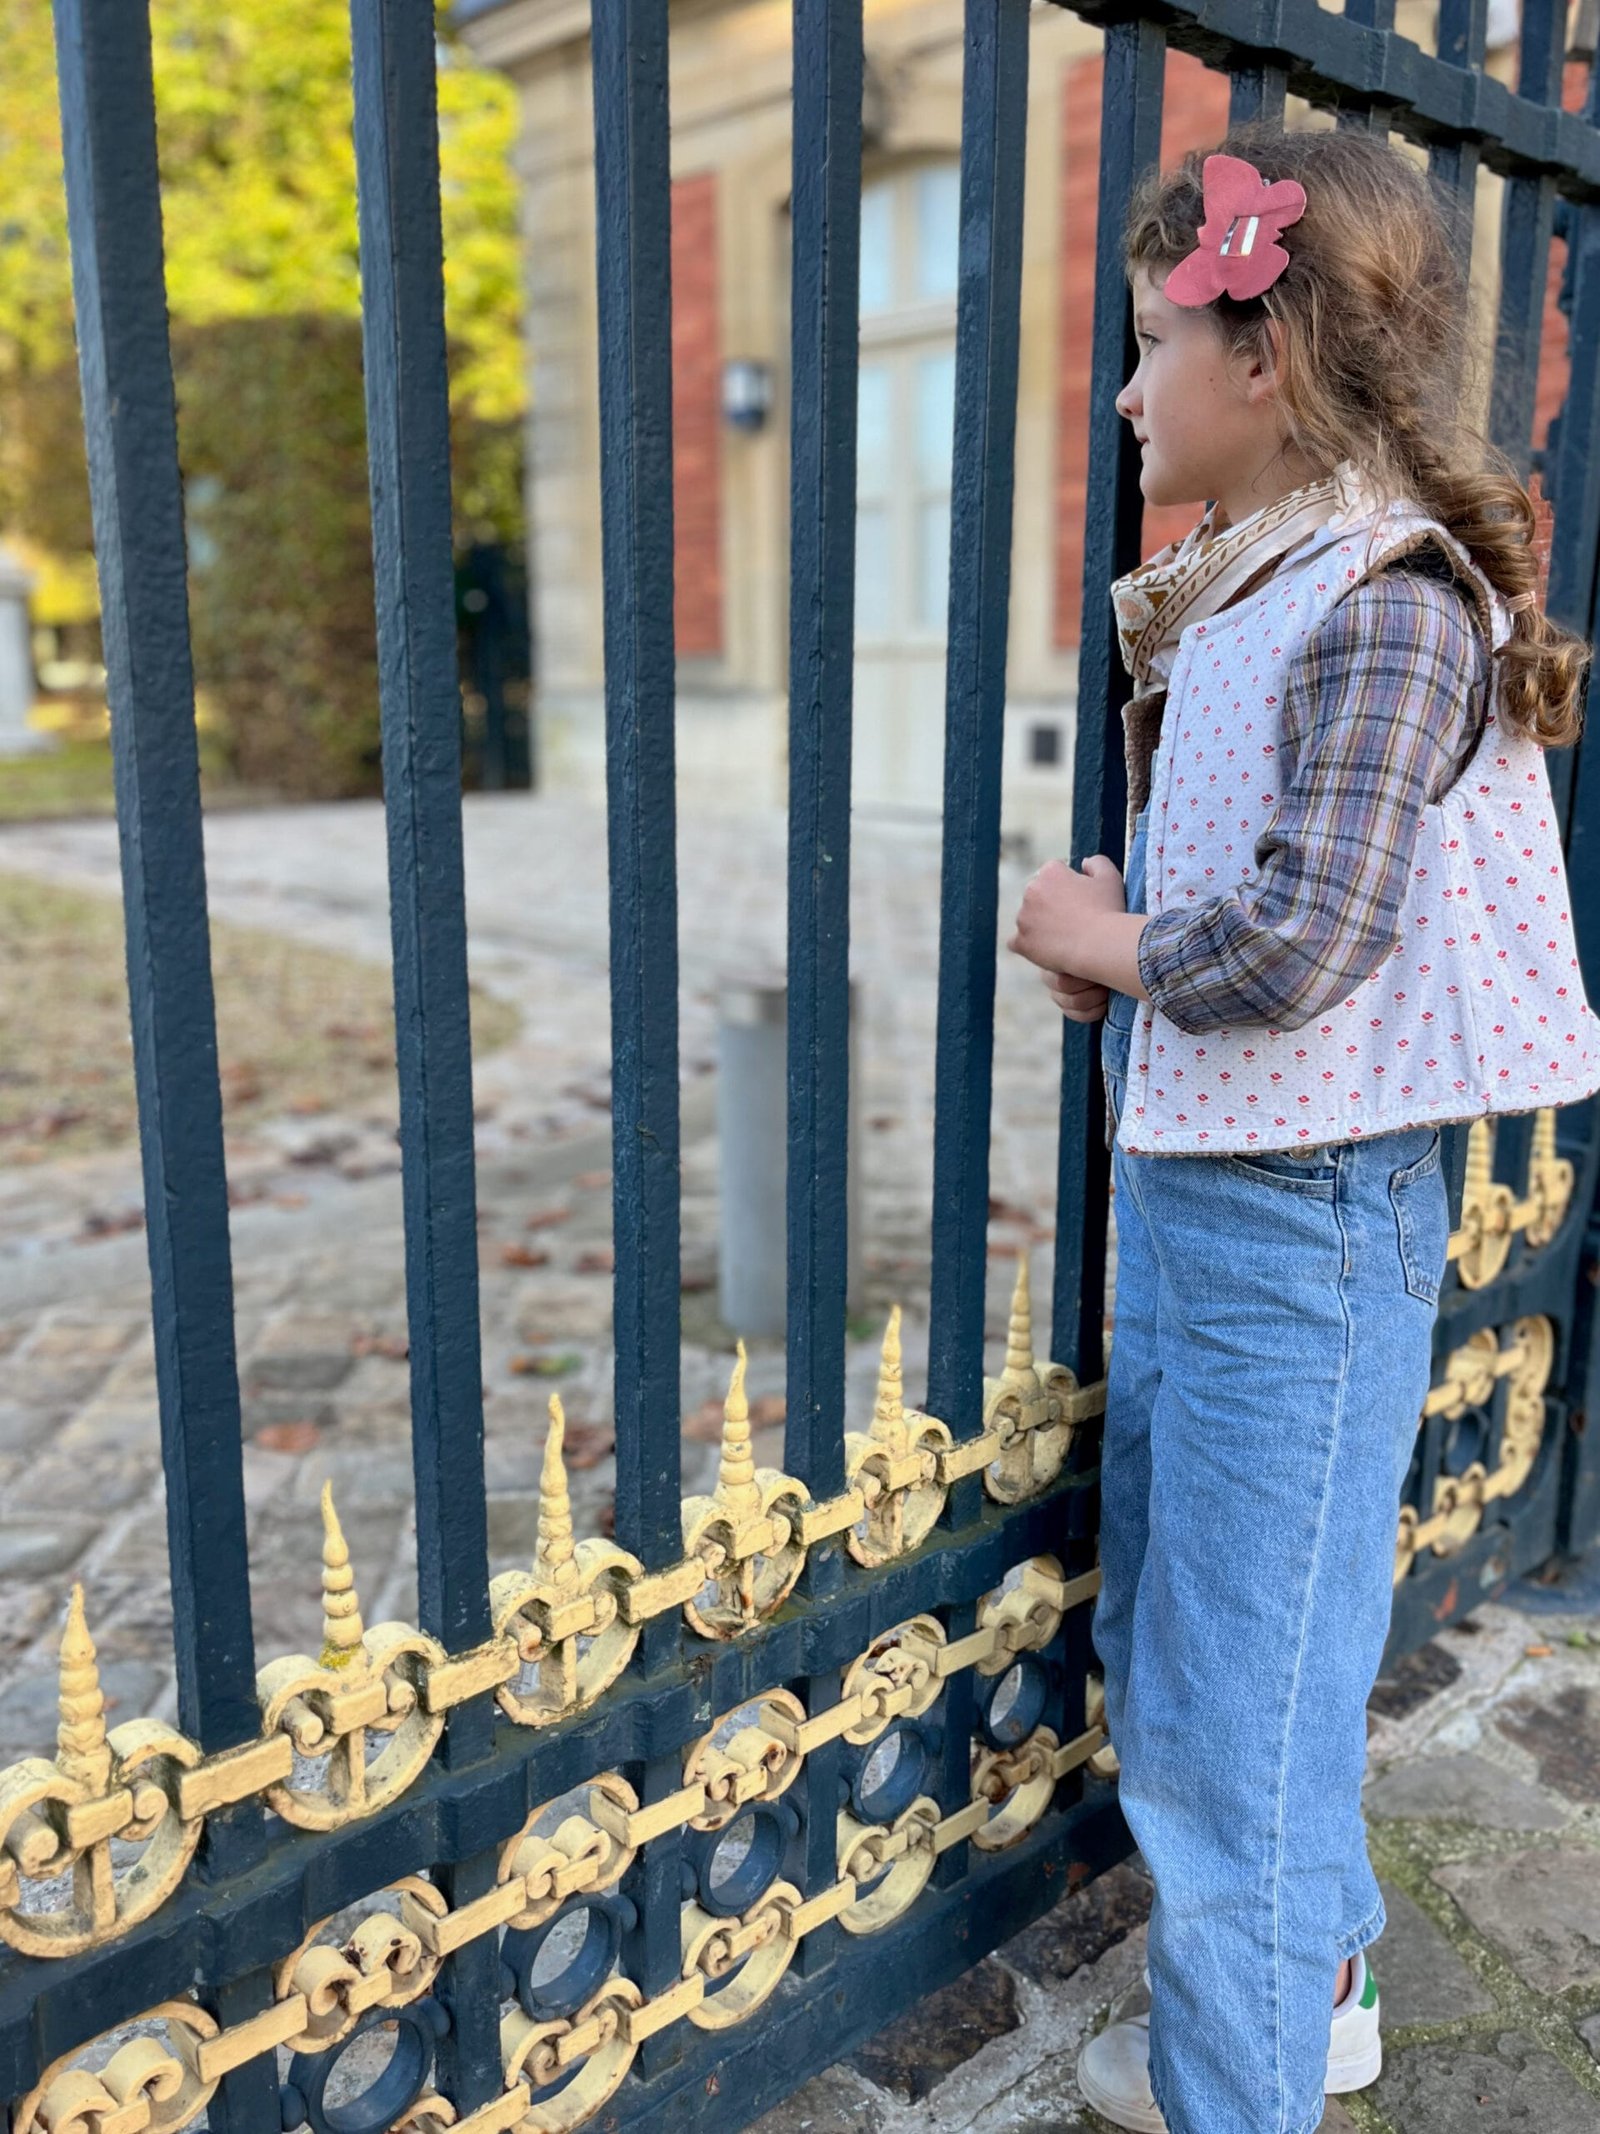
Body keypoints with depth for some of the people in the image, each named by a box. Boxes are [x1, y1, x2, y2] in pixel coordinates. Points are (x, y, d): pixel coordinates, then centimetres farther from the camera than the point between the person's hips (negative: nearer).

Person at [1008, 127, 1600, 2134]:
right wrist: (1109, 952, 1)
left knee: (1236, 1708, 2)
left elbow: (1300, 939, -26)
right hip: (1181, 1191, 10)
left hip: (1298, 1224, -10)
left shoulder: (1388, 605, -16)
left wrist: (1109, 942, -9)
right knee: (1159, 1640, 22)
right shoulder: (1228, 602, 12)